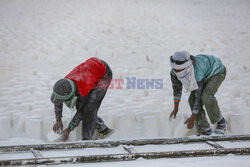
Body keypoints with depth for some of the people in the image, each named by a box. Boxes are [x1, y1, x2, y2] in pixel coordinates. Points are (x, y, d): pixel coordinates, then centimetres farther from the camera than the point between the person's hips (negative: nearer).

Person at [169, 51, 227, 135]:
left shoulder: (197, 73, -43)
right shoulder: (174, 71, -25)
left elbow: (199, 97, -32)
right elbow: (177, 87, -3)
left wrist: (192, 117, -24)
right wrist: (176, 107, 3)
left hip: (217, 72, -7)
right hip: (206, 75, 7)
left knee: (206, 96, -30)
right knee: (192, 100, -9)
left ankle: (220, 121, -7)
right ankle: (205, 130, 3)